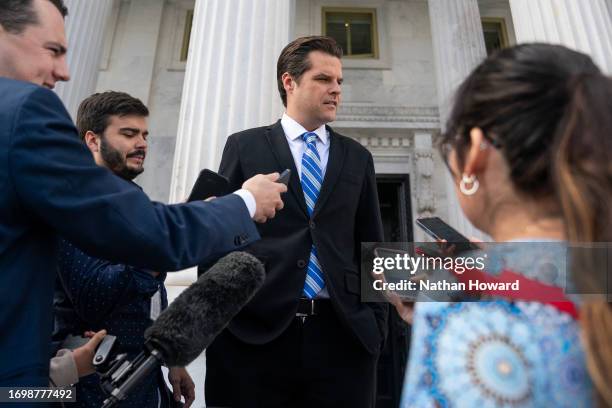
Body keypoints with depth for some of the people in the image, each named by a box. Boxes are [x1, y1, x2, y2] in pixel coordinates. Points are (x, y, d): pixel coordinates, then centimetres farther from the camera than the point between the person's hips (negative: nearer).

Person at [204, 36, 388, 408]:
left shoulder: (357, 157, 12)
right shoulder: (244, 146, 5)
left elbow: (371, 245, 11)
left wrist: (376, 322, 5)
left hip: (343, 333, 2)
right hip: (253, 329, -1)